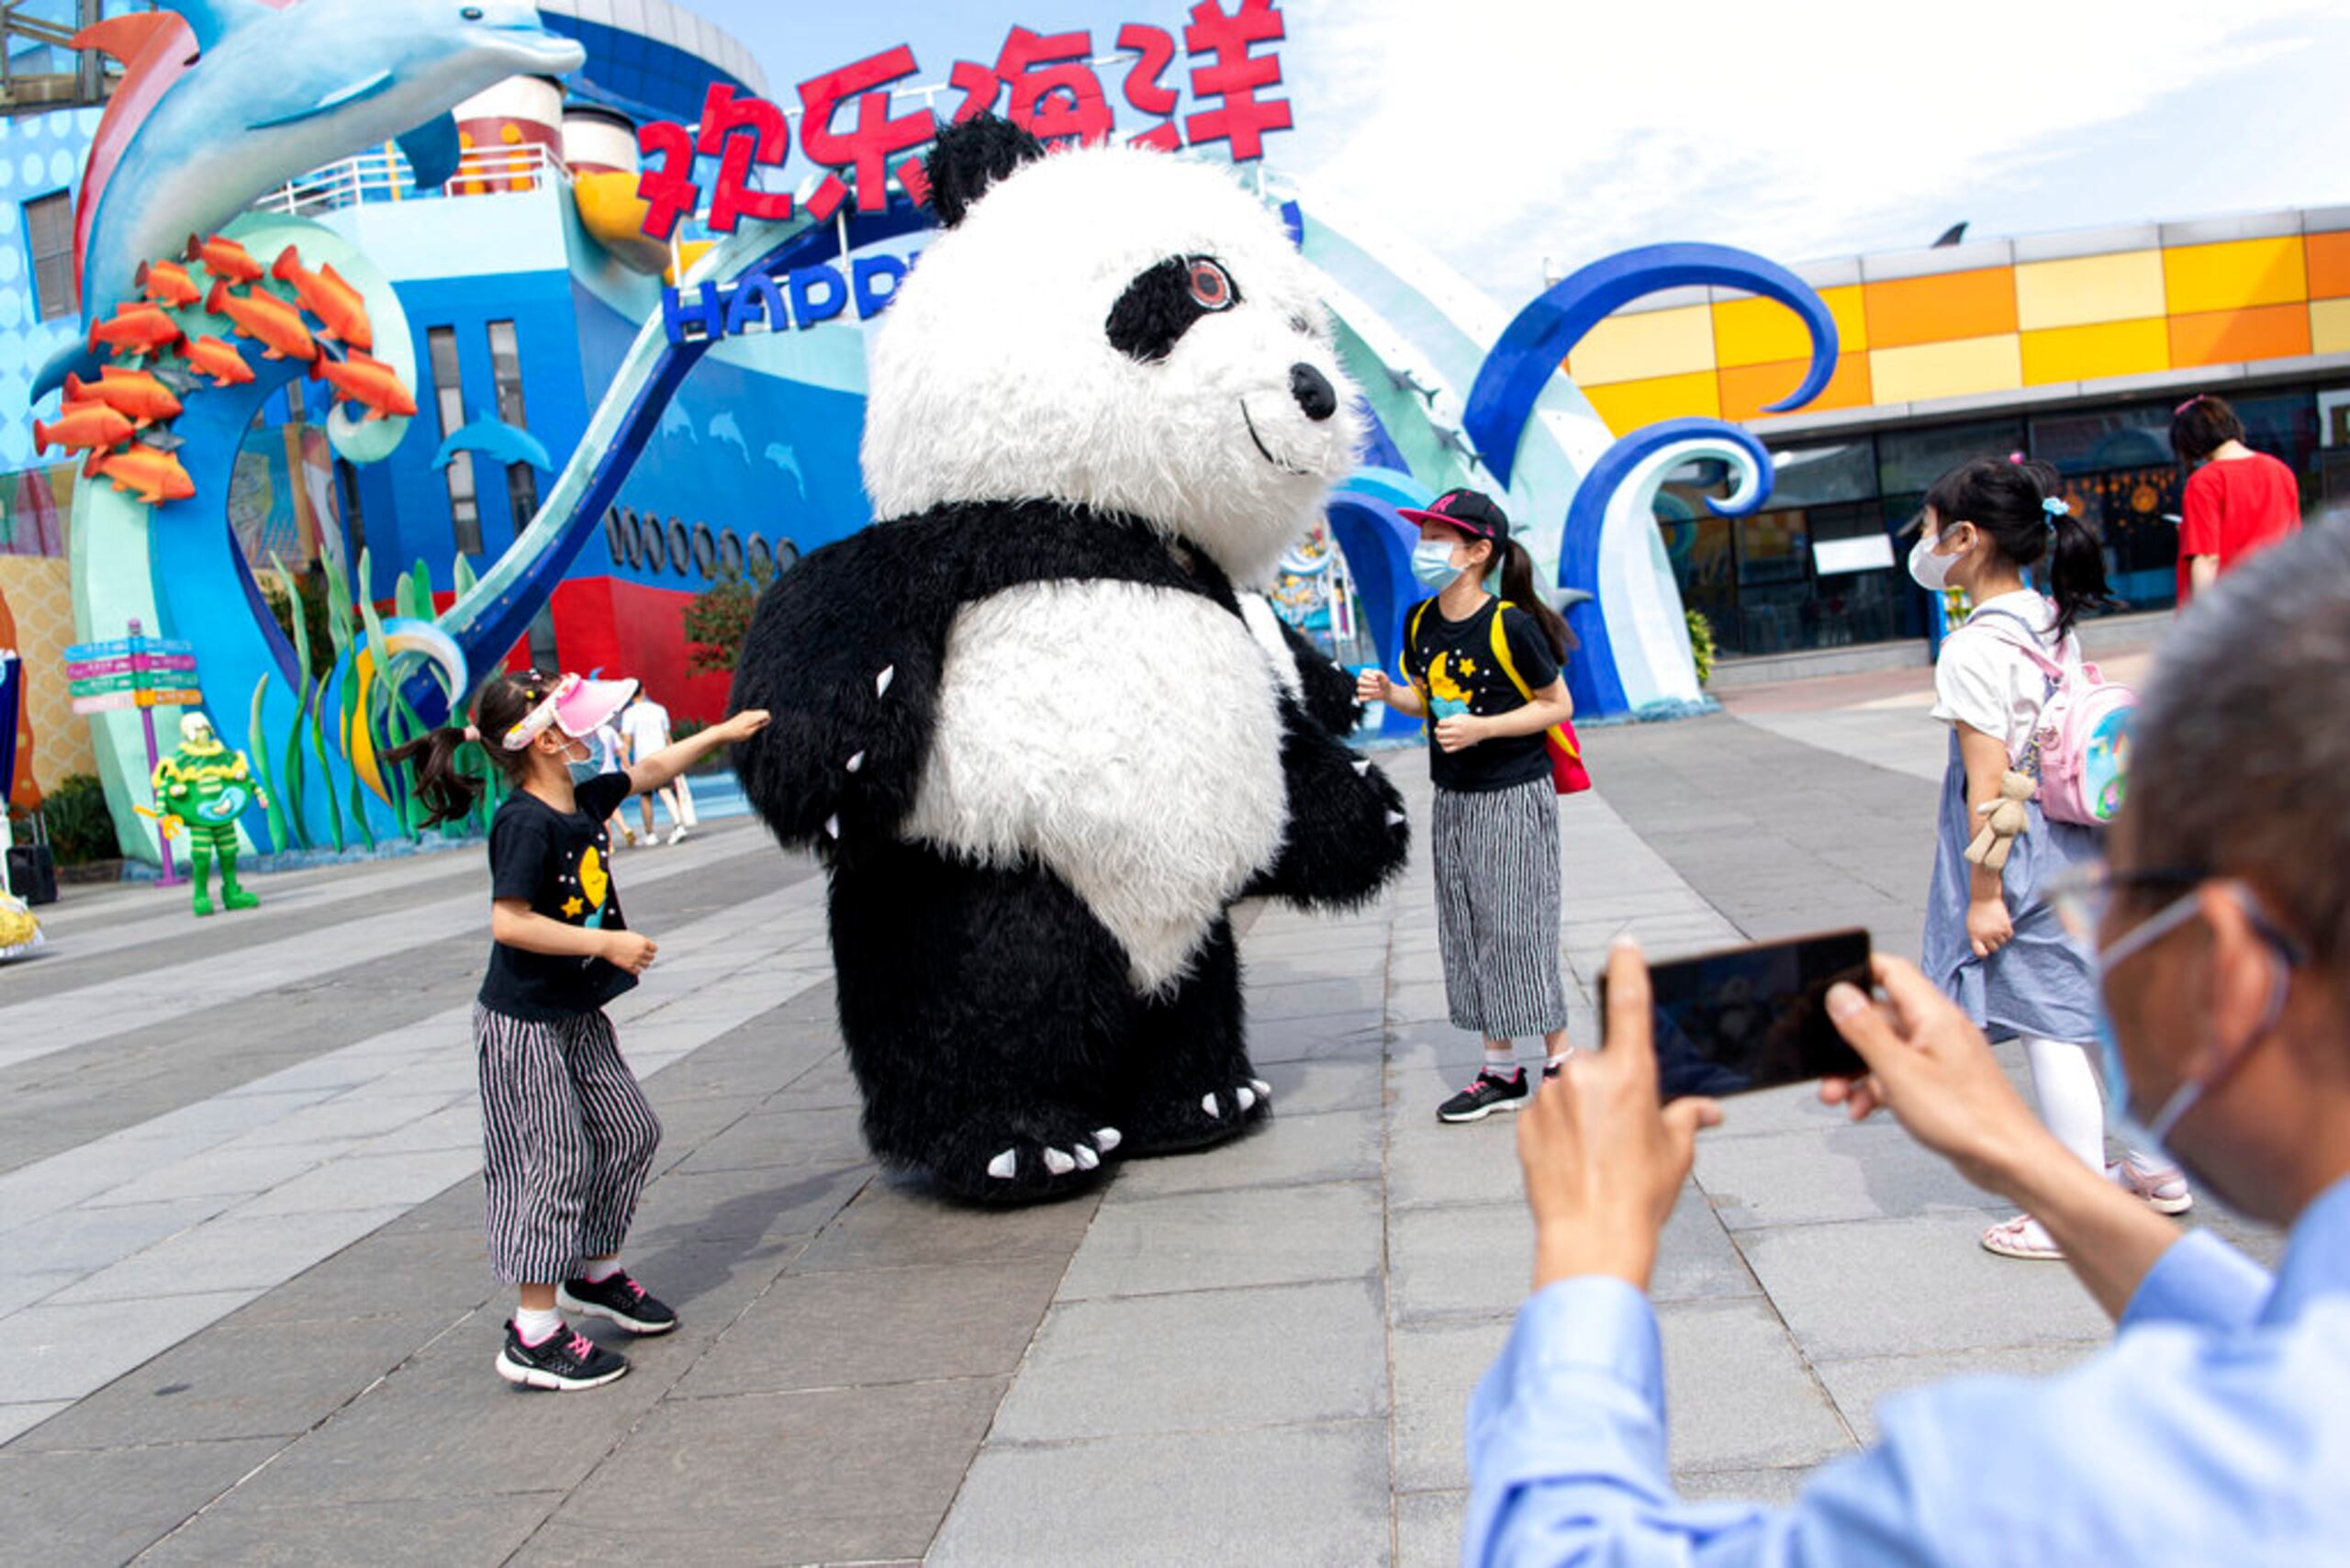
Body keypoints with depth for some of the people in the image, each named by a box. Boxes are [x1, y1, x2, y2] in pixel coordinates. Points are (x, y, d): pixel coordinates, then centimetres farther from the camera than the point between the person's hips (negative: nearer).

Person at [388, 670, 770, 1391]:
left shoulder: (584, 797, 3)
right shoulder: (525, 823, -23)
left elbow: (650, 771, 21)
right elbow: (509, 923, -30)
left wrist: (719, 733, 24)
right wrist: (609, 942, -27)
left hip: (577, 1015, 9)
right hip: (525, 1025, -9)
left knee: (630, 1131, 16)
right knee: (553, 1162, -5)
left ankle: (597, 1274, 34)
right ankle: (533, 1335, 4)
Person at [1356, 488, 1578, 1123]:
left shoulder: (1510, 625, -17)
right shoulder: (1421, 622, 3)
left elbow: (1558, 704, -10)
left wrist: (1481, 727, -21)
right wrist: (1388, 692, -5)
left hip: (1514, 797, -7)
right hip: (1452, 800, 7)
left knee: (1517, 929, -3)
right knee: (1468, 933, 9)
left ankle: (1562, 1064, 12)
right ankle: (1501, 1071, 19)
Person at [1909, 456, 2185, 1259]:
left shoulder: (1973, 649, -19)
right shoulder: (2052, 622, 6)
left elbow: (1988, 783, -20)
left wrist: (1984, 893, -15)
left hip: (2021, 855, -9)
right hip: (2080, 843, 9)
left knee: (2049, 1032, 1)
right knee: (2102, 1007, 20)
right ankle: (2155, 1168, 33)